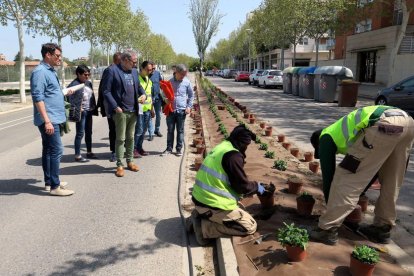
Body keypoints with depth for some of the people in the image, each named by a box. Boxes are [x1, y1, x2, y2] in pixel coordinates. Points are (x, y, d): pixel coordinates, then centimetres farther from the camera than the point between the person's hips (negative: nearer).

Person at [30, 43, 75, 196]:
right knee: (56, 151, -10)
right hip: (49, 120, -10)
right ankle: (54, 186, -4)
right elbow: (38, 97, -22)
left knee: (48, 150, 14)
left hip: (53, 119, 10)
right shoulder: (40, 72, -15)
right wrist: (47, 120, -26)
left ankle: (49, 181, 23)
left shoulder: (50, 71, 16)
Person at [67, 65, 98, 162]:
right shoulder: (74, 84, -12)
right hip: (81, 112, -8)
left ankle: (89, 152, 29)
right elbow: (70, 98, -16)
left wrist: (94, 108, 12)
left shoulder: (88, 83, 12)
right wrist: (77, 109, -19)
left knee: (88, 132, 16)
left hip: (89, 111, 8)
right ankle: (77, 155, 6)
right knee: (80, 134, -2)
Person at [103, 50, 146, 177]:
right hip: (120, 111, -6)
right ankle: (119, 165, 8)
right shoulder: (112, 70, -6)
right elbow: (106, 91, -9)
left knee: (130, 138, 13)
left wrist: (143, 94, 2)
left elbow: (138, 86, 25)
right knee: (120, 139, 0)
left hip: (133, 111, 6)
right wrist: (115, 107, -16)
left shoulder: (134, 71, 13)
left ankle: (130, 161, 25)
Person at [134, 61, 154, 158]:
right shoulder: (136, 78, -9)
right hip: (139, 109, -8)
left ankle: (139, 147, 22)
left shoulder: (149, 80, 16)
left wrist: (152, 108, 21)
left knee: (144, 130, 11)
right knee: (139, 130, -8)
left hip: (147, 109, 8)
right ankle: (133, 149, 3)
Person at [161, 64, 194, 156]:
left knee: (180, 131, 8)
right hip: (171, 110, 1)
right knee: (170, 130, 8)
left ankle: (179, 149, 19)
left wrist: (189, 106, -2)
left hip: (181, 110, -1)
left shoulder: (187, 82, -3)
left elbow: (191, 95, 6)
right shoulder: (170, 82, -1)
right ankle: (169, 148, 19)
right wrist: (166, 100, -11)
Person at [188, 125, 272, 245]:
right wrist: (259, 187, 8)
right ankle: (204, 227, -7)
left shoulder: (221, 147, 12)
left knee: (239, 208, 28)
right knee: (250, 227, 2)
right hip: (213, 204, -9)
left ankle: (200, 216, 13)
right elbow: (243, 185, -11)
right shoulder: (233, 155, -18)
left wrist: (254, 186, 22)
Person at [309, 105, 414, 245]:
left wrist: (330, 205, 31)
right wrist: (357, 193, 50)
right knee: (391, 182, 23)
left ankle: (327, 229, 3)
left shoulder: (326, 137, 20)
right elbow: (370, 168, 44)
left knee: (345, 178, 0)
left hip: (384, 125, -9)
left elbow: (328, 173, 19)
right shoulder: (344, 130, 40)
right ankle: (382, 228, 32)